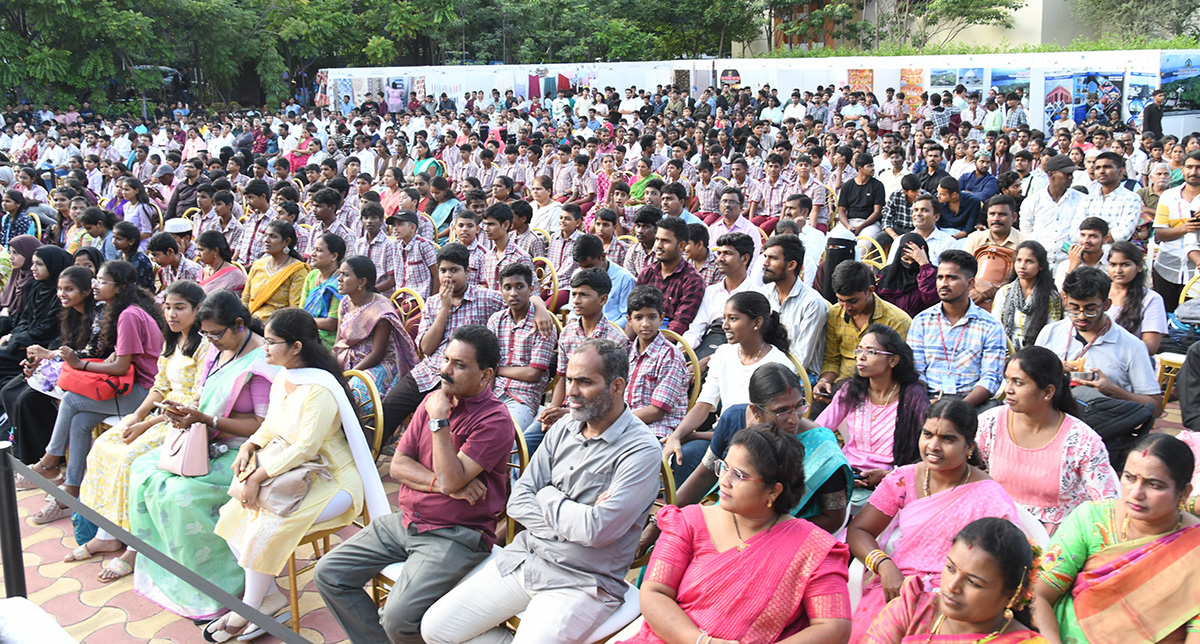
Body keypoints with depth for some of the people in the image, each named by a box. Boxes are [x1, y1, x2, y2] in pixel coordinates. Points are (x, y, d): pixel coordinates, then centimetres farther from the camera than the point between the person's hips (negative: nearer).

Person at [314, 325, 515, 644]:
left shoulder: (495, 420, -14)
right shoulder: (434, 400, 8)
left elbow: (452, 479, -22)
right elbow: (398, 465, 5)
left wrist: (439, 420, -19)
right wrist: (442, 483, -12)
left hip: (454, 536, -8)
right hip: (405, 520, 8)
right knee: (328, 574, 0)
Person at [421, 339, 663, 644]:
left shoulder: (642, 451, -14)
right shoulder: (564, 428, 8)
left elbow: (597, 530, -24)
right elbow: (517, 502, 4)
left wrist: (547, 496, -6)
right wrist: (577, 519, -12)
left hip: (582, 582, -7)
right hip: (523, 557, 7)